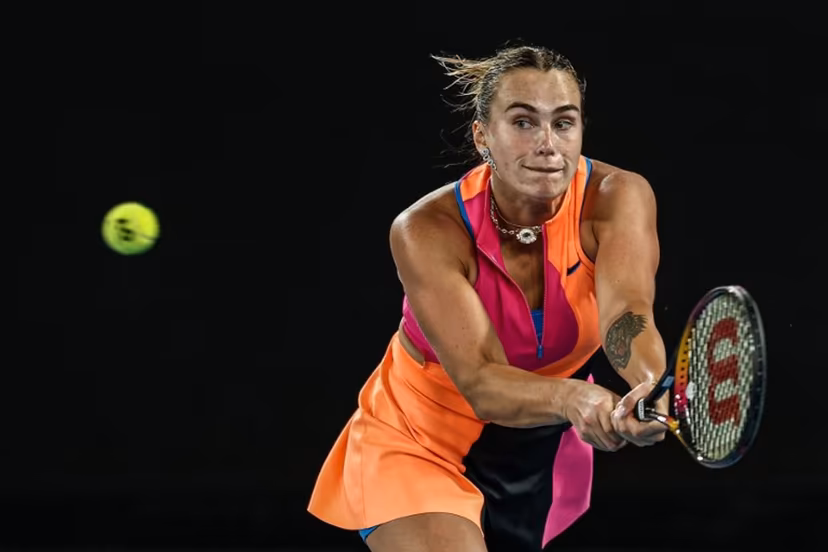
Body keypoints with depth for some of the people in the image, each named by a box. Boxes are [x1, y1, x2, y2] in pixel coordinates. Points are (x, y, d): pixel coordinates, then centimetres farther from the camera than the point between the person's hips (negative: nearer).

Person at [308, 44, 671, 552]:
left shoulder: (616, 198, -21)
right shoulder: (427, 230, -27)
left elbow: (626, 313, -38)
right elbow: (480, 382, -36)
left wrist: (649, 387, -61)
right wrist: (573, 399, -57)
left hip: (540, 447, 4)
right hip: (420, 441, -3)